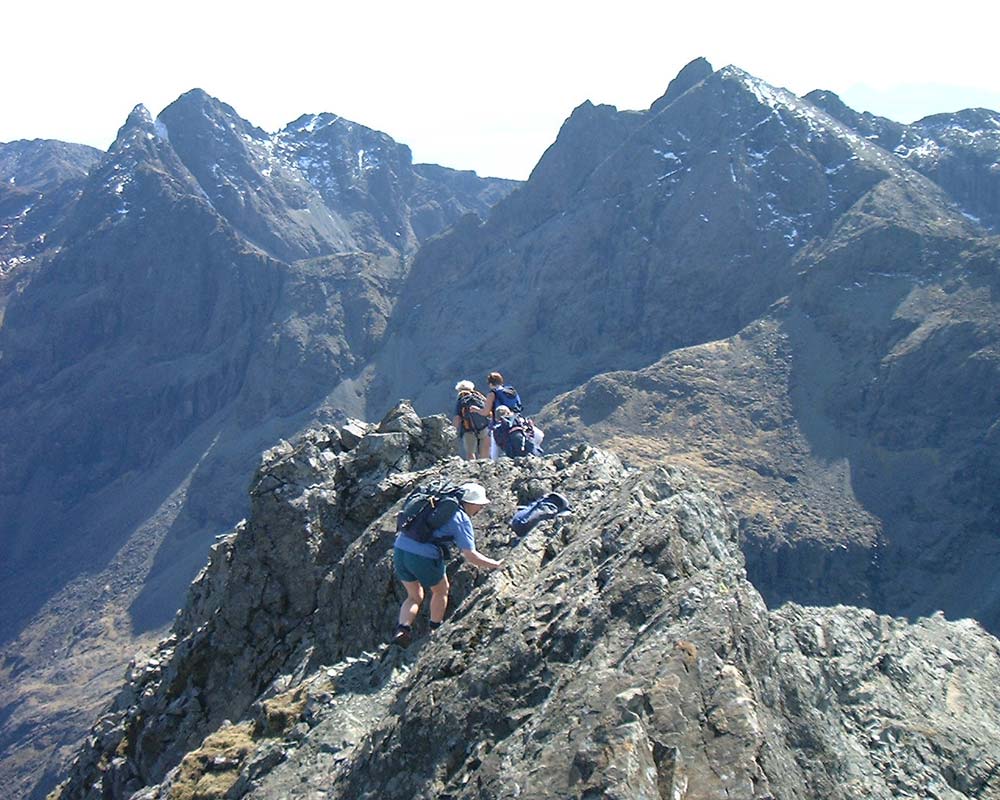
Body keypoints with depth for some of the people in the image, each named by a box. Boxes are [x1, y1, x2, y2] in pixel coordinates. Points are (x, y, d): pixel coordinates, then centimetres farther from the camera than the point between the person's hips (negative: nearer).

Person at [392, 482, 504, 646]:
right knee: (441, 591, 23)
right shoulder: (461, 519, -5)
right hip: (423, 557, -6)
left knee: (415, 597, 24)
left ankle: (402, 629, 6)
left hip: (399, 549, 6)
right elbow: (470, 555, -9)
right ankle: (436, 631, 33)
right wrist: (496, 565, 1)